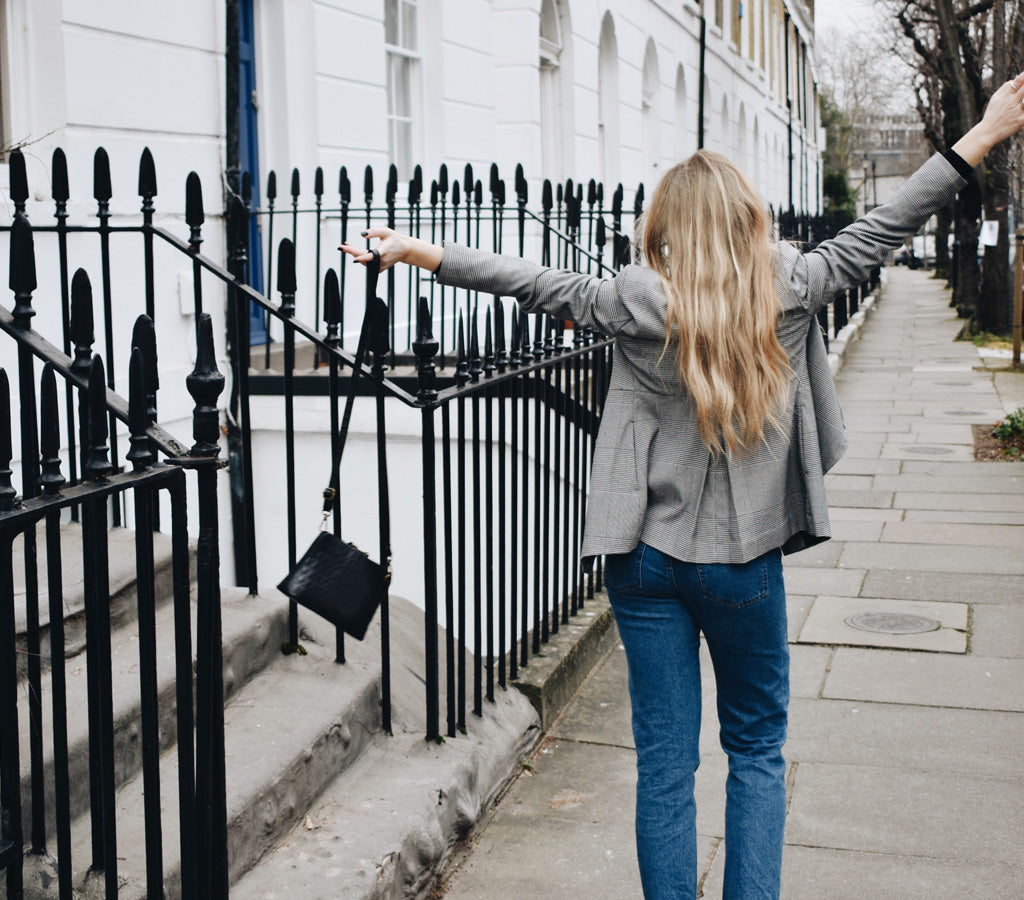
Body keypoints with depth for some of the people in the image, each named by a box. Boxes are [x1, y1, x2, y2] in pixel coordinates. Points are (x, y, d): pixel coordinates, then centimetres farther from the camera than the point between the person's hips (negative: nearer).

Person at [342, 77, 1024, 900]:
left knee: (665, 762, 8)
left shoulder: (638, 303, -8)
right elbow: (880, 232, 1)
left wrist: (419, 253, 3)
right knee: (758, 750, 17)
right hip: (746, 562, 0)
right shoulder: (789, 290, -6)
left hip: (649, 562, 0)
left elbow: (538, 283, -5)